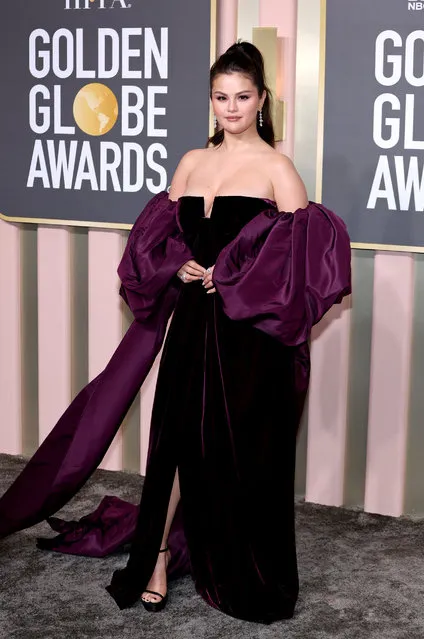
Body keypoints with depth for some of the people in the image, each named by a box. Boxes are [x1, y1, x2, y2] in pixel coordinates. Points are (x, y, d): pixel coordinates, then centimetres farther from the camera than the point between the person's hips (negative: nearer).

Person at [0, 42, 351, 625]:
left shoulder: (276, 168, -4)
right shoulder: (193, 162, 12)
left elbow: (303, 254, -11)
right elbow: (158, 236, 15)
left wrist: (233, 278, -14)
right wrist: (180, 266, -4)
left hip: (248, 330, -4)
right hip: (192, 320, 4)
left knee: (244, 448, 4)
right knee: (178, 437, 6)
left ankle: (250, 580, 23)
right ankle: (158, 559, 19)